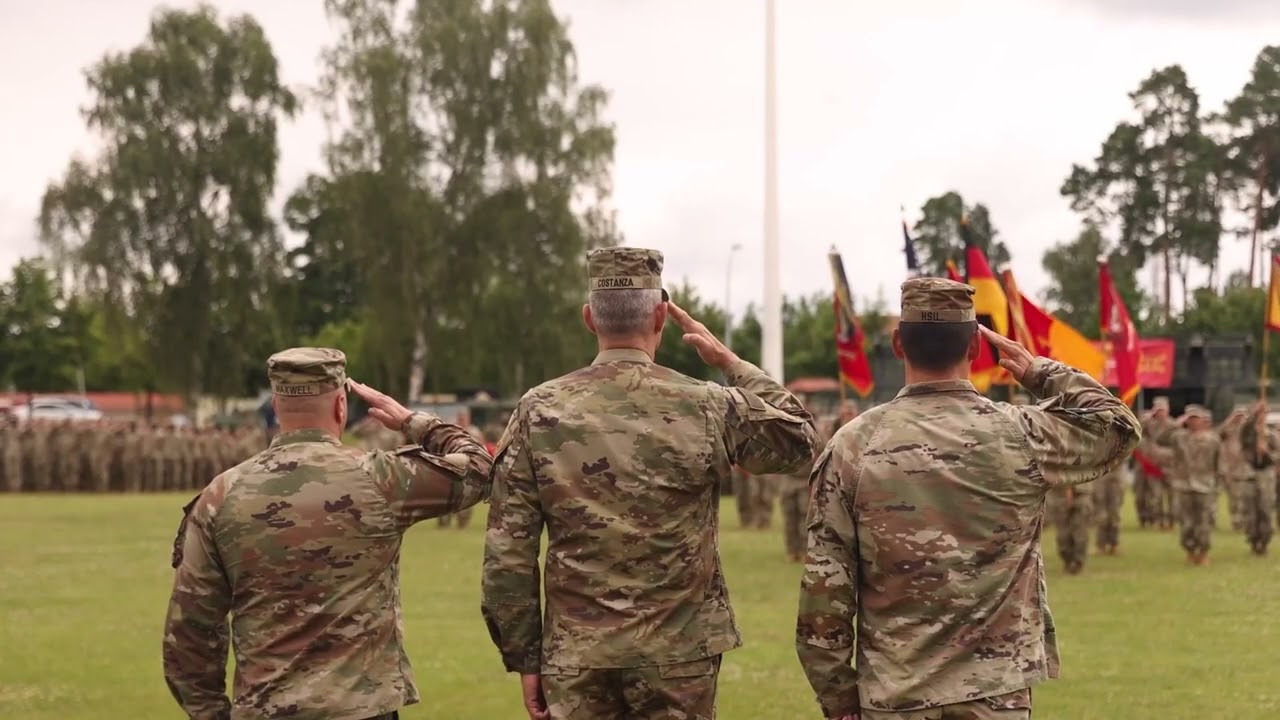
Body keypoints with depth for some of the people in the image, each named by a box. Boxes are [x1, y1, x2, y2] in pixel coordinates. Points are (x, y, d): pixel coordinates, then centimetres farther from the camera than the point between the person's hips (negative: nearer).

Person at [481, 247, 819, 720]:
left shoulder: (539, 412, -3)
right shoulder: (707, 409, -5)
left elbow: (507, 554, -3)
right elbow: (799, 441, 14)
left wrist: (525, 659, 5)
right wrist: (731, 363, 17)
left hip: (576, 662, 1)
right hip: (679, 661, 0)